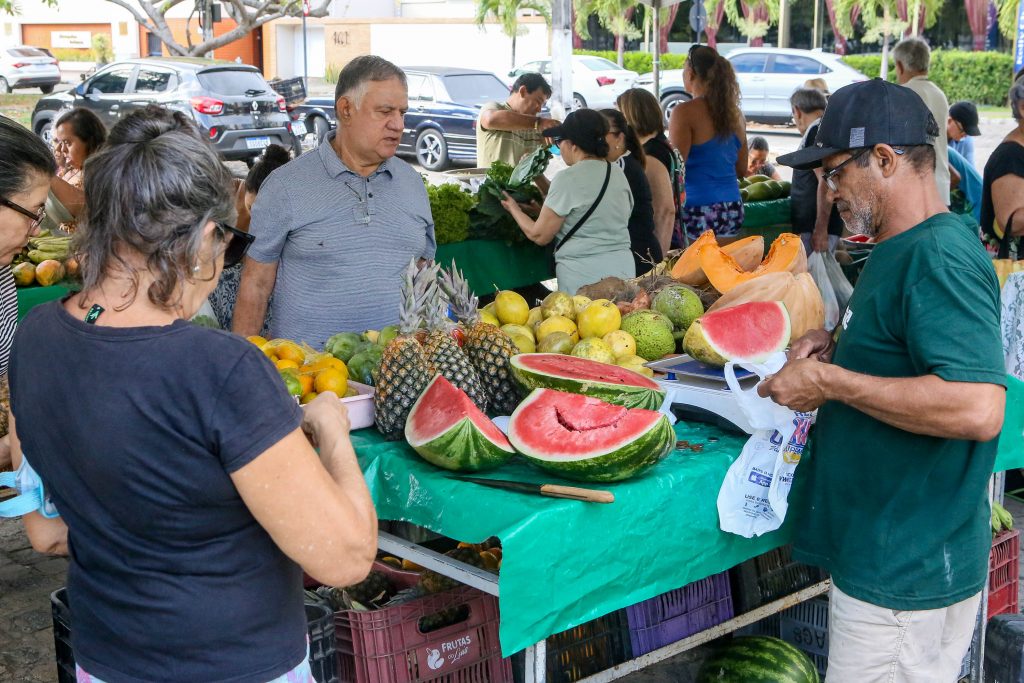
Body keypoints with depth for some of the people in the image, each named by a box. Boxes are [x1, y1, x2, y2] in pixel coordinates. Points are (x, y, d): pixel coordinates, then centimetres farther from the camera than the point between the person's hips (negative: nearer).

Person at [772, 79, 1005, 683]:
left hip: (905, 573, -10)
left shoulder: (939, 257, -22)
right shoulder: (902, 248, 11)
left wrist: (829, 381, -26)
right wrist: (839, 343, 7)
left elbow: (978, 407, -33)